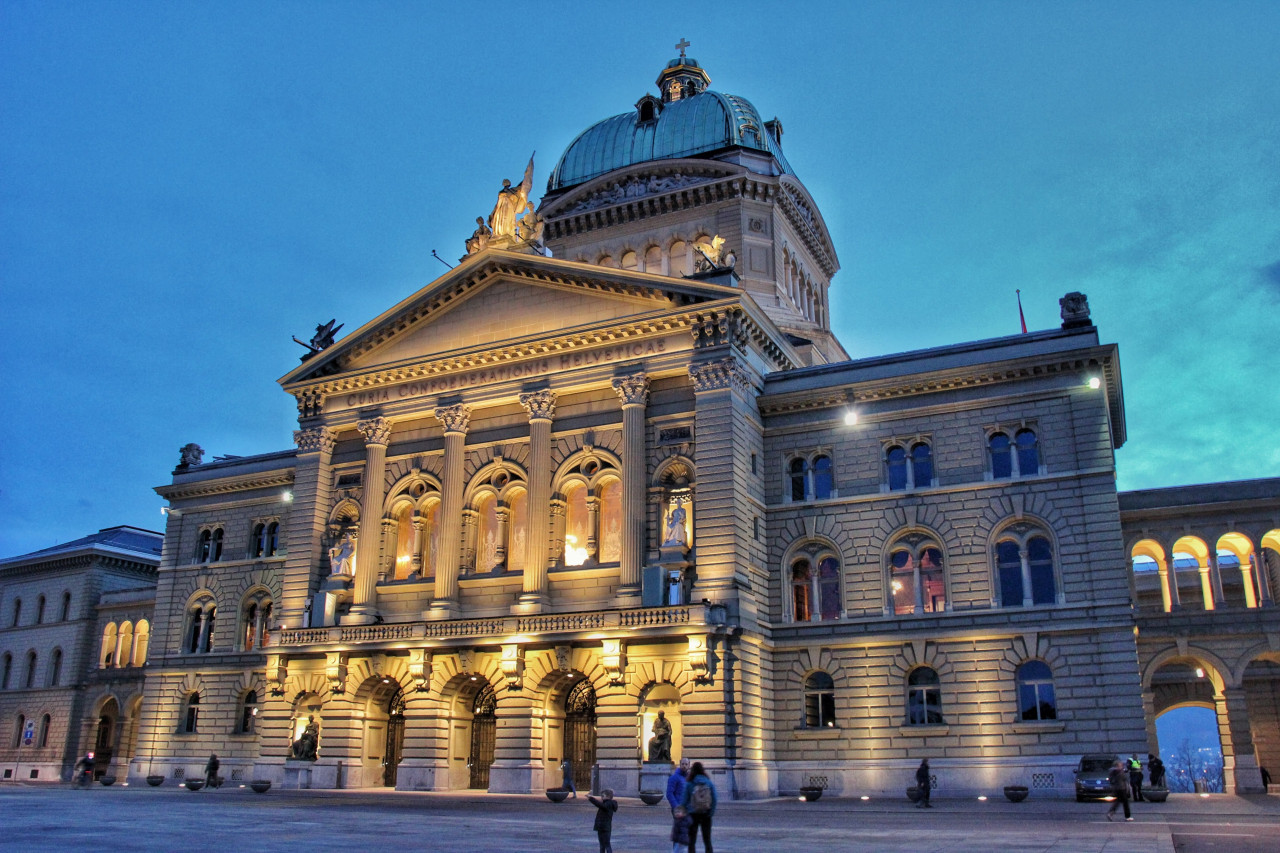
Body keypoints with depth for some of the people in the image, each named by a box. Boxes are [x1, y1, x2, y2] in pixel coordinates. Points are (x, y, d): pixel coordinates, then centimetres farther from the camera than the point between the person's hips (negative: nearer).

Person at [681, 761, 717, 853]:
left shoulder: (689, 785, -9)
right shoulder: (709, 783, -2)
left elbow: (685, 801, -7)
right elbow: (714, 800, -5)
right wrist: (711, 813, 0)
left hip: (693, 814, -2)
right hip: (706, 815, 2)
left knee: (692, 841, 7)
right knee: (707, 840, 13)